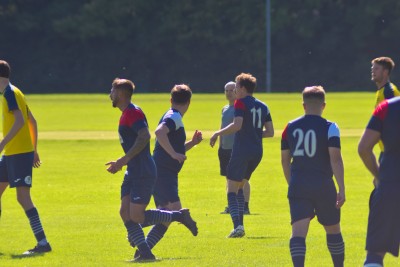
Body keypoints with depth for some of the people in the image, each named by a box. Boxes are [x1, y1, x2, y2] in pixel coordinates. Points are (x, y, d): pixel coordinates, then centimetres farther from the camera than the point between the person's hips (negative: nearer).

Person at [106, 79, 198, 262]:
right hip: (133, 172, 10)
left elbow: (144, 136, -25)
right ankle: (145, 253, -3)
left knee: (136, 216, -11)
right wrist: (120, 163, 23)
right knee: (125, 213, 0)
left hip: (143, 173, -10)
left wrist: (125, 159, -25)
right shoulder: (126, 114, 19)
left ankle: (180, 216, 2)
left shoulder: (133, 113, -12)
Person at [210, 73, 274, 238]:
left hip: (241, 149, -7)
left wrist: (218, 133, -12)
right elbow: (270, 132, 12)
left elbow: (237, 125, -21)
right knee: (239, 187, 22)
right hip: (257, 152, 7)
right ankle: (240, 224, 16)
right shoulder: (263, 106, 13)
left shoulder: (241, 103, -7)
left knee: (232, 190, -5)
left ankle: (237, 226, -21)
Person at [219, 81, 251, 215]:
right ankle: (231, 206, 15)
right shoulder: (225, 109, 16)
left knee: (242, 178, -6)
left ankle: (245, 206, -5)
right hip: (225, 149, 8)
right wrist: (220, 146, 18)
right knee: (229, 179, 10)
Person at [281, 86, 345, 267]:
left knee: (298, 230, -8)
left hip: (298, 186, 2)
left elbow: (285, 160, 14)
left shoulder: (290, 127, 7)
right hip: (323, 187, -2)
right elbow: (335, 158, -14)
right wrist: (341, 189, -14)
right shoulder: (329, 128, -5)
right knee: (333, 229, 17)